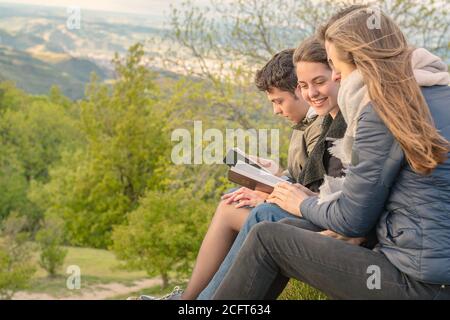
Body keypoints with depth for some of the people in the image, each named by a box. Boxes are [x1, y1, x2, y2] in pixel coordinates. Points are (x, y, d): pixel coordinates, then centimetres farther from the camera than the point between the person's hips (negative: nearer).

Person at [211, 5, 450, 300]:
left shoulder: (382, 110, -15)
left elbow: (351, 221, -10)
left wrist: (305, 205, 10)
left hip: (420, 283, -9)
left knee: (267, 239, -1)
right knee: (287, 232, 16)